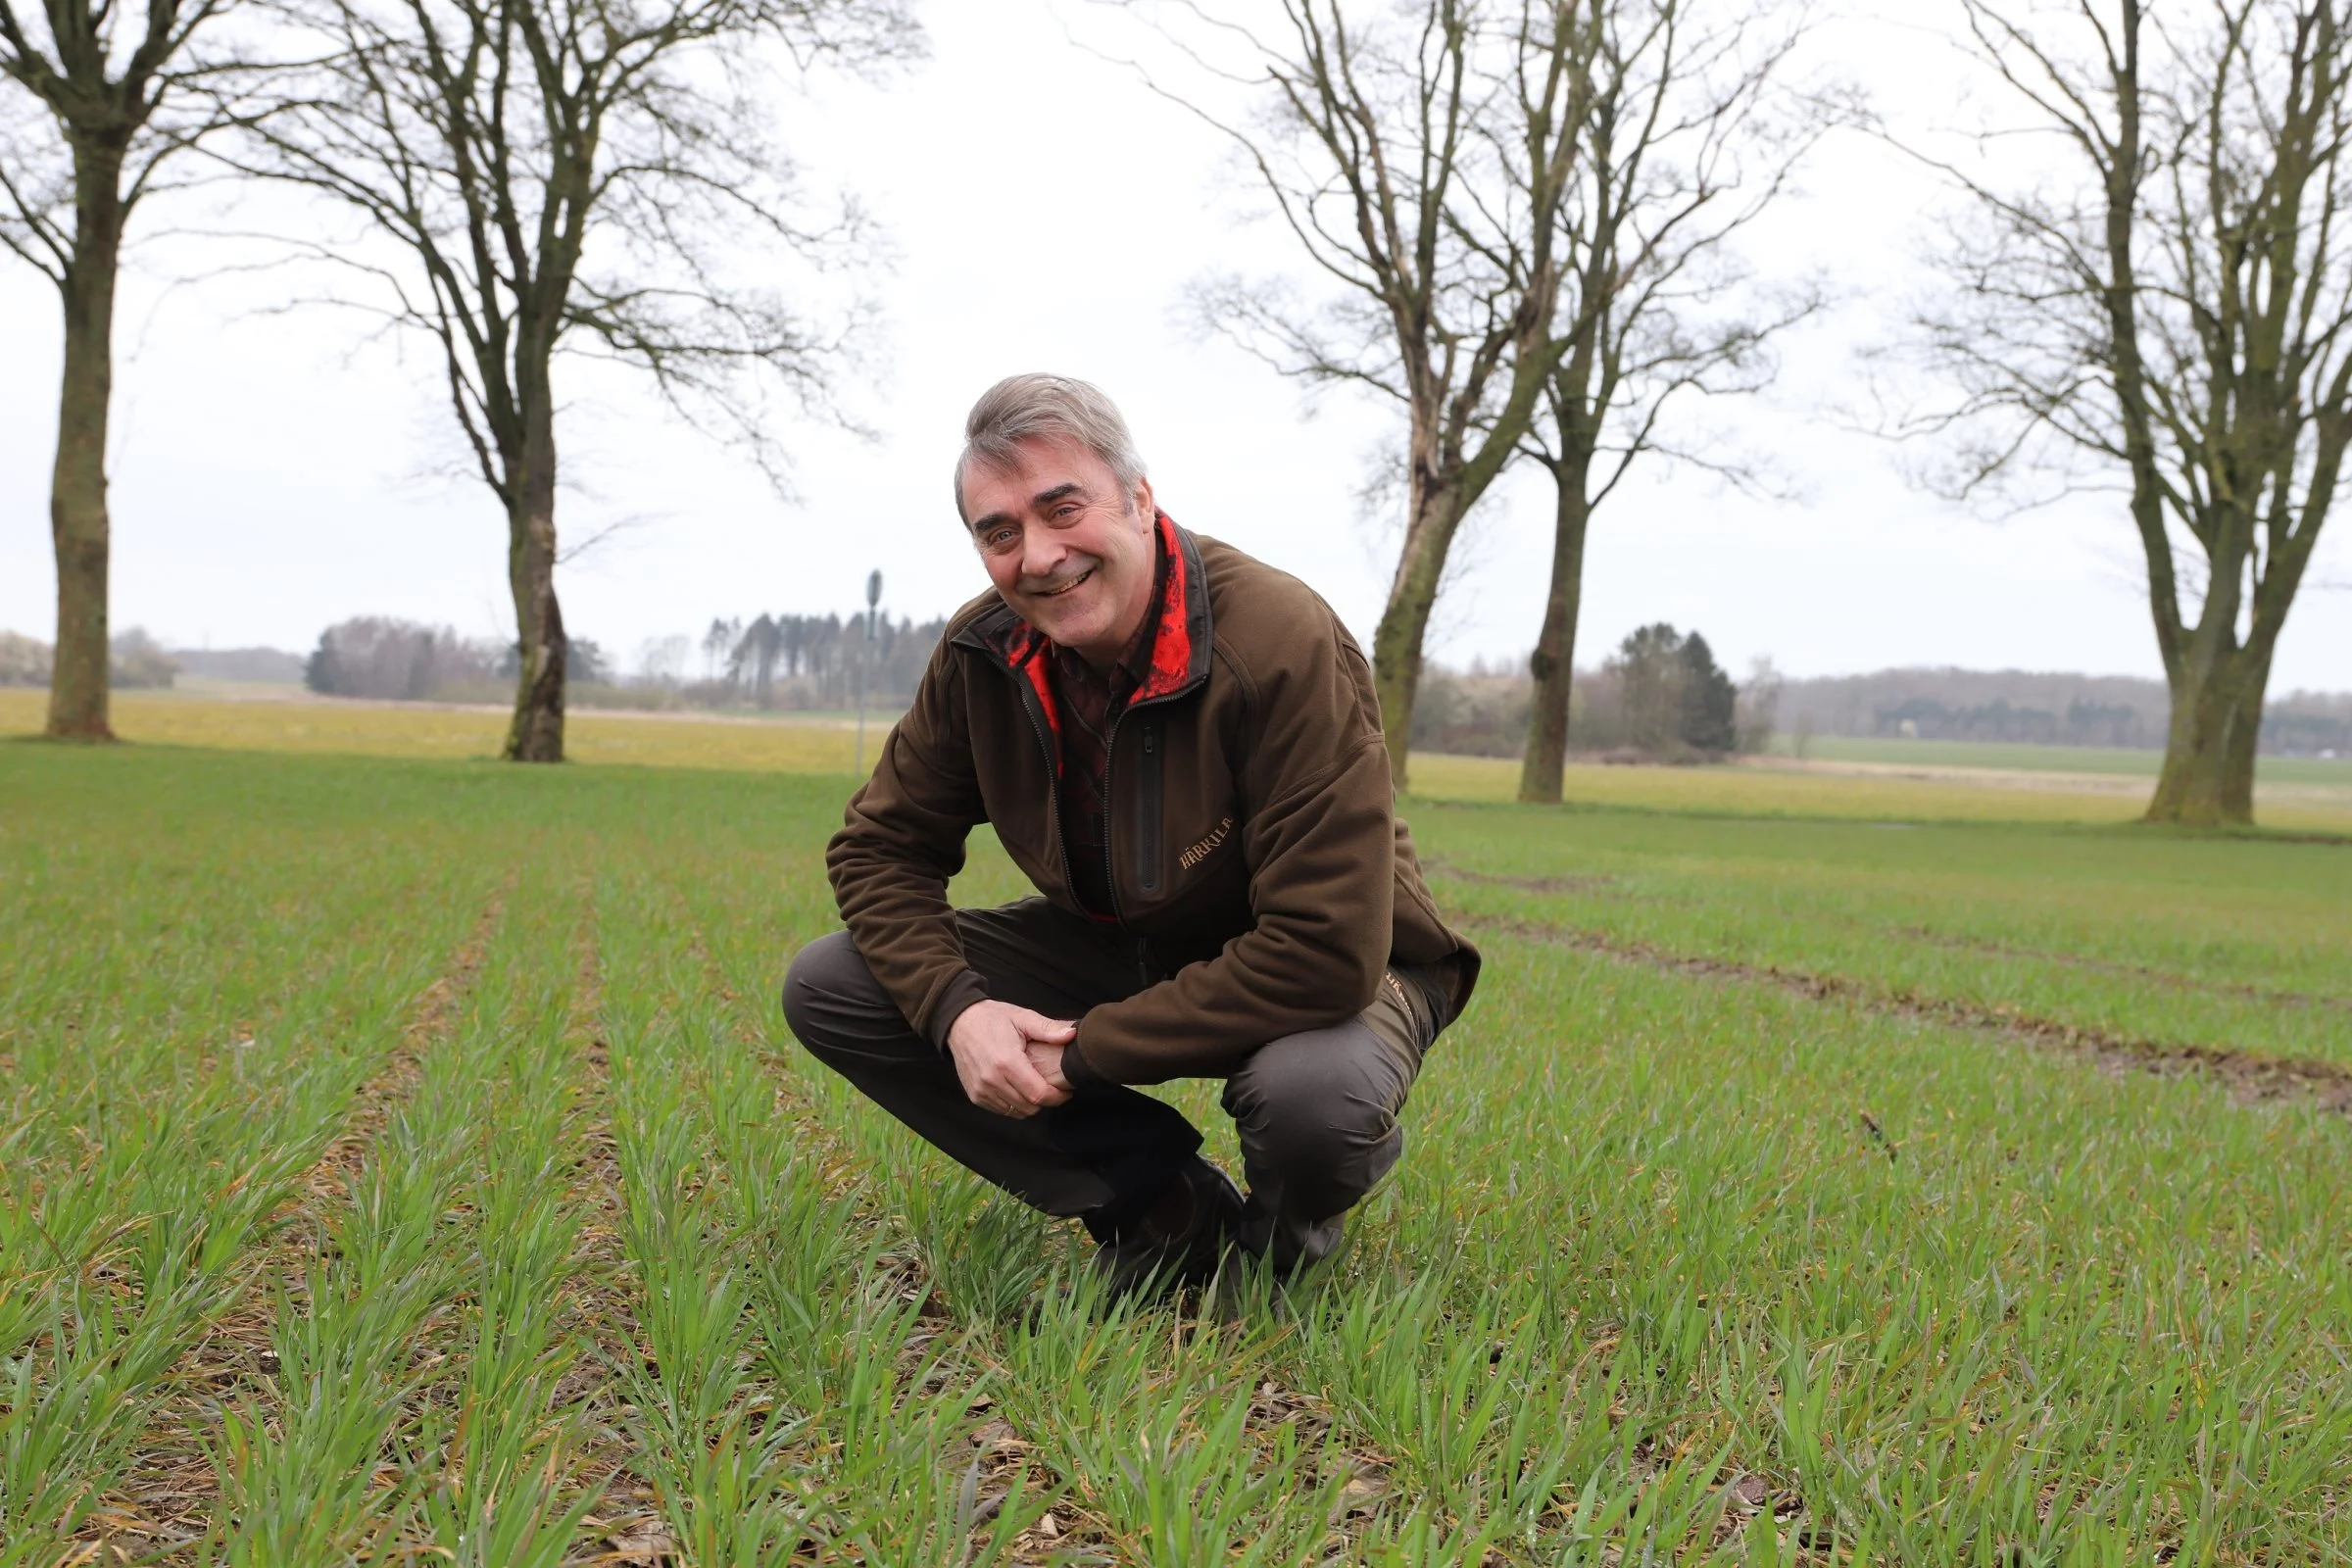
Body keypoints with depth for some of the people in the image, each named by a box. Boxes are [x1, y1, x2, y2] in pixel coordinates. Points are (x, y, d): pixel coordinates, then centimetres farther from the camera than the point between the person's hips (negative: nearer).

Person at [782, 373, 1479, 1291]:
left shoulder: (1283, 644, -30)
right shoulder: (982, 655, -12)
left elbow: (1326, 951, -32)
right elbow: (883, 848, 0)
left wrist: (1080, 1054, -27)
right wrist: (956, 1008, -22)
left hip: (1322, 977, -5)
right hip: (1118, 948, 6)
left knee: (1312, 1095, -42)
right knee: (829, 990, -10)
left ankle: (1286, 1234, 1)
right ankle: (1168, 1208, -1)